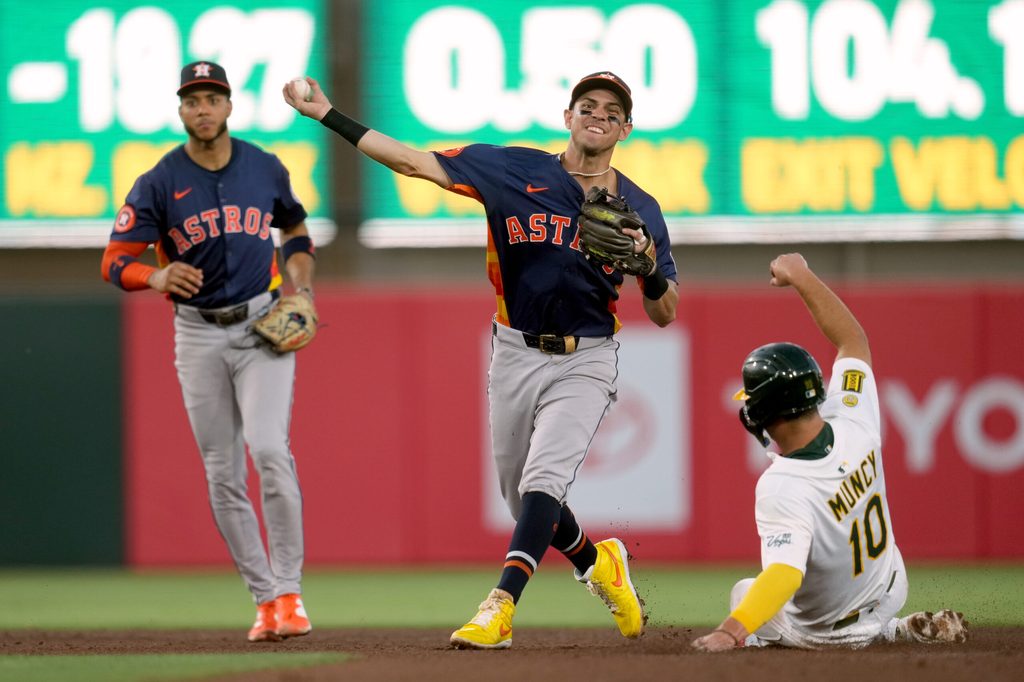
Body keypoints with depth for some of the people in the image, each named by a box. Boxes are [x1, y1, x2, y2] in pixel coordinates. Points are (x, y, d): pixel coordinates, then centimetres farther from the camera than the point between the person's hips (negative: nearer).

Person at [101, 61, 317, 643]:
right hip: (198, 333, 1)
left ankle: (289, 590, -12)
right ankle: (265, 598, 12)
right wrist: (158, 277, -31)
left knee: (269, 449, -19)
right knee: (223, 474, 3)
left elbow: (296, 229, 21)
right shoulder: (159, 183, -4)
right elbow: (116, 262, -9)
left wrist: (302, 290, 4)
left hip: (263, 326, -1)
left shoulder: (266, 170, 3)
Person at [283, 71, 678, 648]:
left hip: (586, 363, -3)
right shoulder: (514, 169, -1)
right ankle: (598, 563, 41)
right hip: (516, 357, 3)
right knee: (526, 502, 13)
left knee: (544, 480, -22)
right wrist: (329, 116, -12)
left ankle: (500, 610, -29)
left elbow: (664, 315, 2)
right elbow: (414, 162, -5)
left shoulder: (639, 209, 0)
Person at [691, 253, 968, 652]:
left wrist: (731, 631, -58)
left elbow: (784, 574, -48)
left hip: (827, 631, -6)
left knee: (744, 592, 26)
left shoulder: (781, 488, -38)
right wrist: (800, 277, -1)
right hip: (889, 594, 6)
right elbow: (853, 339, -7)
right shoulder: (854, 425, -22)